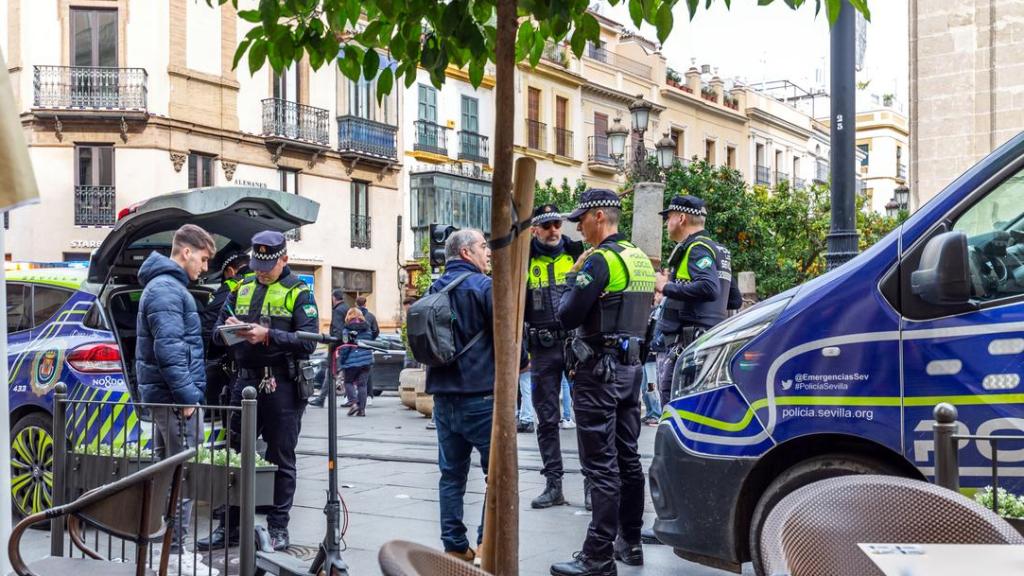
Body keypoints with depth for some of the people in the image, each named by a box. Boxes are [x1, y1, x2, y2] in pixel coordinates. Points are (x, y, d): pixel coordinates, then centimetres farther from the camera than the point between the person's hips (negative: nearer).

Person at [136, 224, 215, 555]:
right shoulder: (167, 289, -14)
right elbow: (168, 349, -23)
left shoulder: (165, 286, 19)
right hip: (176, 398, -11)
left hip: (164, 396, 11)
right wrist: (188, 395, -20)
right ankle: (175, 551, -3)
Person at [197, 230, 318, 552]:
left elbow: (308, 343, -12)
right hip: (246, 382, 5)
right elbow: (218, 328, 14)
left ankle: (278, 528, 15)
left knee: (281, 461, 5)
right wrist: (229, 328, -9)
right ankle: (230, 528, 20)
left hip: (282, 387, -5)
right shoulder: (243, 289, 14)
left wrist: (268, 336, -23)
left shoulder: (298, 294, -2)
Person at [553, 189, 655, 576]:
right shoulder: (641, 259, 13)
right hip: (631, 367, 9)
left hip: (599, 370, -9)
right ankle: (630, 543, 24)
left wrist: (573, 277, -3)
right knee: (628, 457, 15)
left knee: (600, 464, -6)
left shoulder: (599, 260, -15)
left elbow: (567, 316, -18)